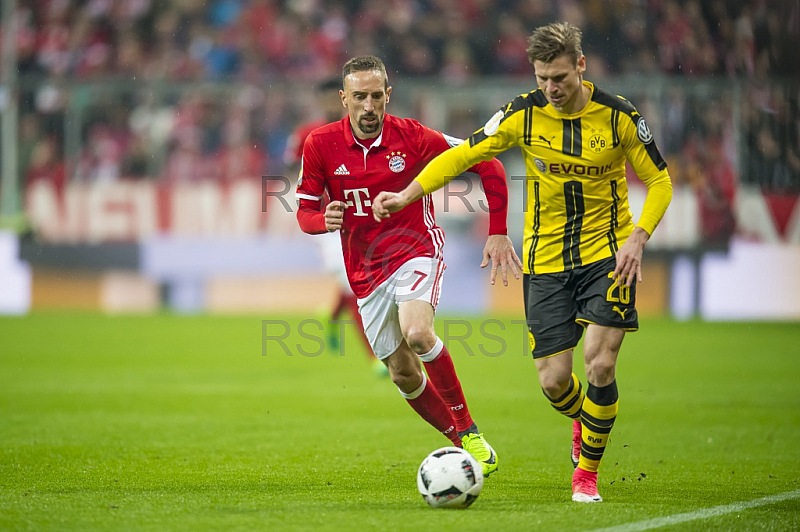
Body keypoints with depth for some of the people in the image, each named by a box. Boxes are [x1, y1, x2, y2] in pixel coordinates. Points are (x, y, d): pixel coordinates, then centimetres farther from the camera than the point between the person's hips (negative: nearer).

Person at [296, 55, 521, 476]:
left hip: (416, 250, -4)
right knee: (403, 375, 5)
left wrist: (498, 233, -11)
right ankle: (462, 443, 23)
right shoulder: (321, 144, -7)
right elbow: (305, 210, 2)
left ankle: (468, 430, -16)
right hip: (366, 273, 4)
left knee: (417, 333, -31)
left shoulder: (411, 137, -13)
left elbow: (488, 165, -7)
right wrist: (324, 221, -22)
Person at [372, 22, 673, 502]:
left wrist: (637, 238, -15)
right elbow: (463, 155, 0)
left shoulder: (618, 116, -11)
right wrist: (406, 195, -8)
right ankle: (583, 421, 36)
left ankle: (587, 473, 5)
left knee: (600, 364, -16)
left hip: (606, 252, -2)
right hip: (546, 259, 2)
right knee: (554, 380, -2)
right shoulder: (524, 114, -8)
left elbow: (659, 181, -1)